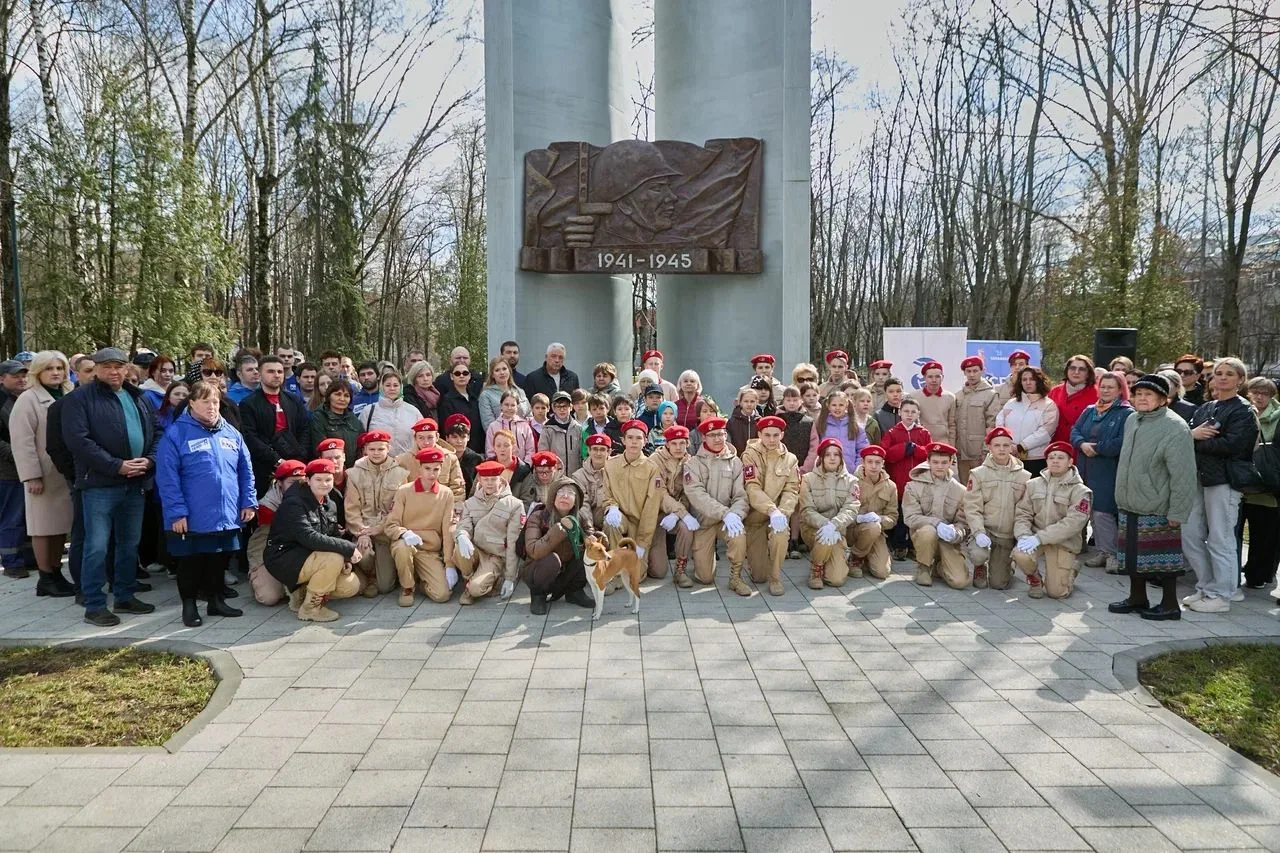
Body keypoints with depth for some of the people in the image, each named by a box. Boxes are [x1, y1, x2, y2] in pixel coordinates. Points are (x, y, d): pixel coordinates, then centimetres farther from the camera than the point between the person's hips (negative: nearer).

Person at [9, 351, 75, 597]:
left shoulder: (68, 397, 14)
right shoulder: (29, 399, -6)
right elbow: (22, 441, -13)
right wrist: (32, 475, -18)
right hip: (45, 475, -6)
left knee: (62, 523, 9)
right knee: (45, 525, 1)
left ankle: (56, 573, 18)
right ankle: (46, 578, 9)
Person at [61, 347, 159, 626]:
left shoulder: (138, 398, 15)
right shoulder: (80, 399, -3)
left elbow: (155, 433, 15)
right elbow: (78, 439, -14)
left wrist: (150, 460, -5)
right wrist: (116, 466, -18)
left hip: (136, 483, 6)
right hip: (100, 483, -6)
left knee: (130, 544, 13)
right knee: (97, 546, -3)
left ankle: (125, 597, 25)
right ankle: (94, 606, 5)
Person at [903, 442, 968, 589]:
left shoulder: (960, 490, 2)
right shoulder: (914, 486, -2)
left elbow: (963, 522, -1)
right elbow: (910, 517, -11)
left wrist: (955, 533, -25)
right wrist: (937, 524, -26)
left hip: (949, 540, 1)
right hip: (922, 535, -1)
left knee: (960, 581, -19)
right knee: (928, 530, -37)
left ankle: (939, 567, 19)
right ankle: (923, 567, -6)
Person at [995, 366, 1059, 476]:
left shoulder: (1048, 405, 2)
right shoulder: (1011, 403, 15)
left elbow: (1044, 432, -10)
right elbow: (999, 424, 6)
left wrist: (1020, 446, -14)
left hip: (1036, 460, -3)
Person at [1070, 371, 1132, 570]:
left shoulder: (1127, 413, -6)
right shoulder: (1089, 411, 16)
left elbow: (1122, 442, -17)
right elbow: (1075, 431, 11)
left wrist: (1097, 448, -14)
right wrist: (1082, 444, -10)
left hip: (1108, 473, -7)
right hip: (1087, 470, 7)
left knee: (1103, 513, -9)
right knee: (1093, 512, 10)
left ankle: (1113, 553, 4)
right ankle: (1102, 551, 21)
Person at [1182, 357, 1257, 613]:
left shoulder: (1244, 411, -4)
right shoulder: (1204, 409, 16)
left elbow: (1230, 444, -17)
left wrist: (1196, 440, -7)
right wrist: (1193, 433, -14)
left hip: (1225, 479, -7)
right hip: (1199, 476, 7)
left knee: (1220, 539, -3)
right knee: (1190, 535, 8)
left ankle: (1221, 595, 7)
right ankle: (1206, 587, 21)